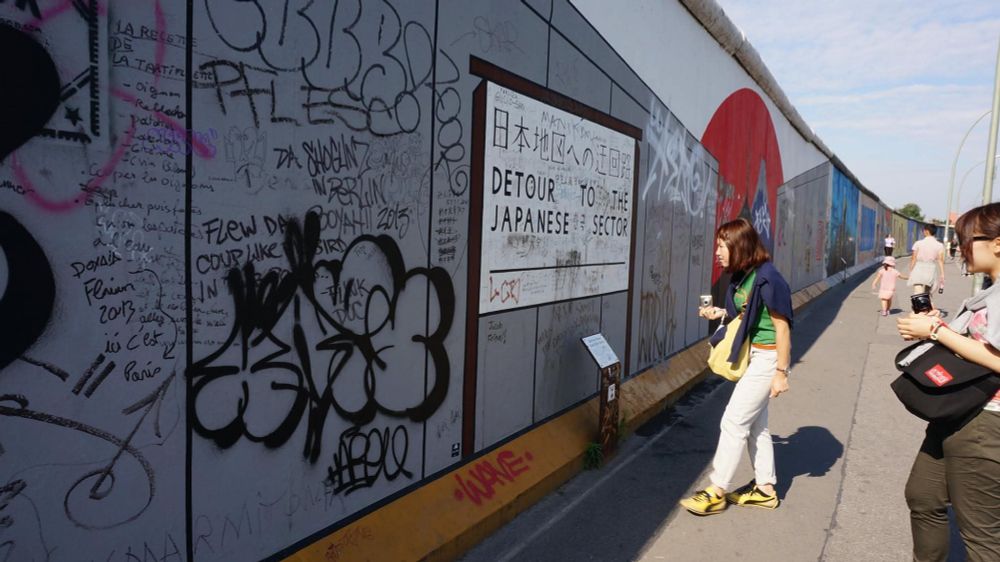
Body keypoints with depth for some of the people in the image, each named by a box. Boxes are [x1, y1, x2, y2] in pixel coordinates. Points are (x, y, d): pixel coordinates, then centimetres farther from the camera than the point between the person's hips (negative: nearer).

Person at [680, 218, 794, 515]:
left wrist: (781, 373, -17)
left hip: (767, 358, -9)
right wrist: (721, 313, 0)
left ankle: (717, 492, 6)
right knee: (755, 423, 16)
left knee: (734, 420, -4)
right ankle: (765, 488, 29)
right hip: (751, 355, 9)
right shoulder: (741, 276, 3)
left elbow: (782, 328, -18)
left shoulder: (767, 279, -21)